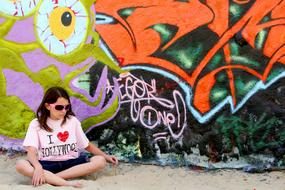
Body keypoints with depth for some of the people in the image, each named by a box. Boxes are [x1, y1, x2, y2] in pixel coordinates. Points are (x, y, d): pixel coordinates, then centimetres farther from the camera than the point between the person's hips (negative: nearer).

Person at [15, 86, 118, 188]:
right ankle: (66, 183, -39)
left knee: (100, 160, -23)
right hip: (47, 165, -2)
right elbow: (31, 151, -13)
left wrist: (105, 156, 4)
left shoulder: (73, 121, 8)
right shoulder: (36, 124, 0)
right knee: (20, 165, -30)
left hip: (71, 163, 2)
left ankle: (50, 178, -28)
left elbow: (87, 145, 17)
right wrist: (38, 168, -33)